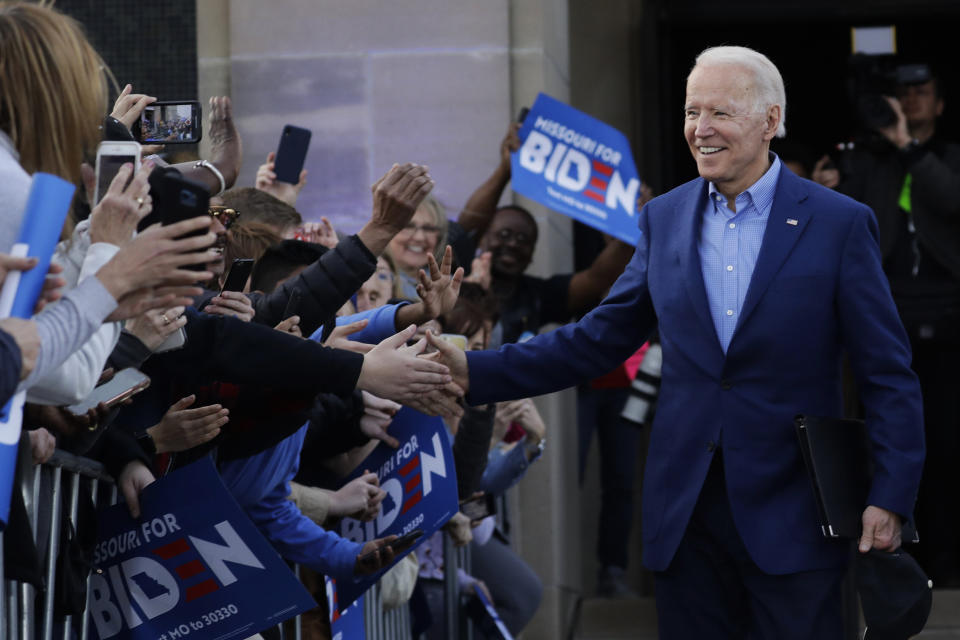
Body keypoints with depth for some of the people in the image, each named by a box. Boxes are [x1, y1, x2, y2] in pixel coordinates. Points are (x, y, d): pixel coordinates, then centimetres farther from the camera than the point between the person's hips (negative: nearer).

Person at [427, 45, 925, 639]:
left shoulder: (840, 223, -3)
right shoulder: (665, 219, 9)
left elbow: (889, 377, -4)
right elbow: (598, 340, 10)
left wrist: (889, 500, -12)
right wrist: (476, 370, 0)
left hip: (788, 508, -4)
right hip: (686, 506, 4)